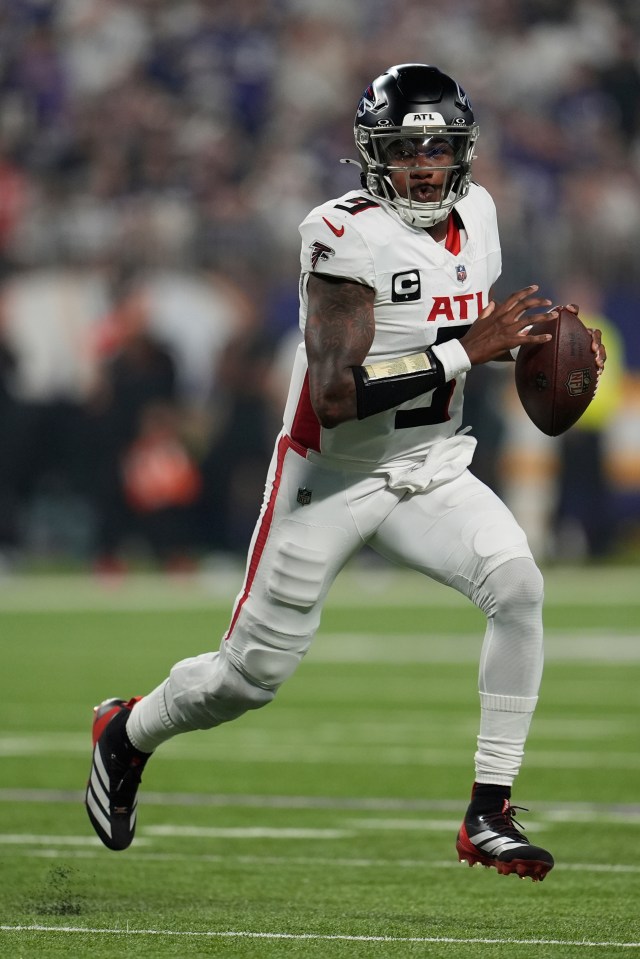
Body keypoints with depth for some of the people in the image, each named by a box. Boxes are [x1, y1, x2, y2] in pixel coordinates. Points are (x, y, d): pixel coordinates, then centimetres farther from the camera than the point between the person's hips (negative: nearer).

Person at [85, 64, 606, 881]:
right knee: (252, 673, 6)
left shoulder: (475, 216, 0)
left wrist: (546, 339, 0)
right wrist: (465, 351, -32)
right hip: (332, 478, -5)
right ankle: (126, 734, 39)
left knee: (517, 586, -21)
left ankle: (489, 817, -15)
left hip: (430, 473, 5)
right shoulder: (347, 238, -23)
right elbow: (334, 396, -31)